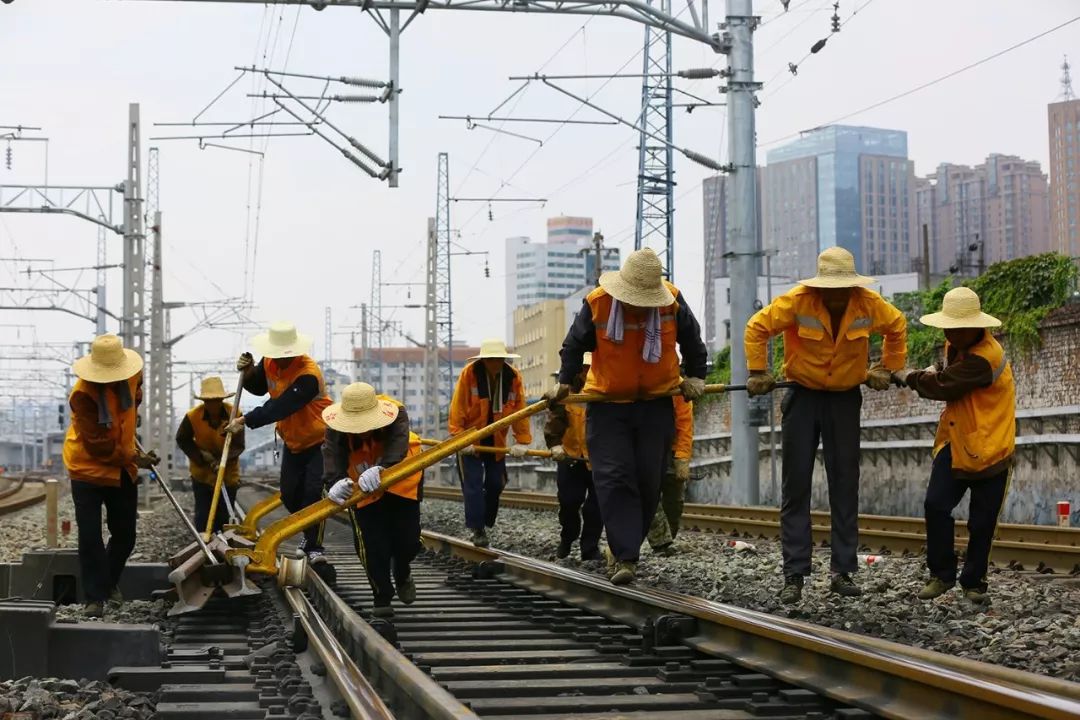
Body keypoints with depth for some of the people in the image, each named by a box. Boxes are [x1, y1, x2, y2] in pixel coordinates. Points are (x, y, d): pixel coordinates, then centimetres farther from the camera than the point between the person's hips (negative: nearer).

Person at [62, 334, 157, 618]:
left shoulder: (131, 373, -8)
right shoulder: (83, 394, -27)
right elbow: (98, 445, -24)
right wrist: (133, 457, -22)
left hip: (123, 469, 6)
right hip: (89, 469, -6)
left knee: (125, 535, 12)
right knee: (90, 538, -8)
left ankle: (111, 581, 34)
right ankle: (95, 597, 1)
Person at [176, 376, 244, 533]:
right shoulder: (192, 416, -21)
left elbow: (238, 446, -20)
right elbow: (182, 440, -6)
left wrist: (223, 460, -36)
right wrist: (201, 455, -17)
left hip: (228, 473, 0)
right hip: (202, 473, 0)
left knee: (223, 516, 10)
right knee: (203, 516, 4)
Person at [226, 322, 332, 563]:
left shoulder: (308, 375, -30)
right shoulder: (269, 362, -5)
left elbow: (279, 408, -36)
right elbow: (259, 388, 15)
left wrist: (245, 420, -35)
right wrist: (248, 373, -7)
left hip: (318, 439, -8)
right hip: (292, 441, 8)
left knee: (312, 492, -15)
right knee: (289, 495, 10)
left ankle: (314, 546, -7)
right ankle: (310, 535, 31)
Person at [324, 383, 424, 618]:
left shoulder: (396, 415, -31)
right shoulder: (336, 429, -26)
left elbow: (396, 445, -47)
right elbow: (332, 457, -39)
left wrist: (380, 469, -66)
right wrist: (336, 482, -61)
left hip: (402, 480, 0)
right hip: (362, 489, 0)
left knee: (408, 540, 2)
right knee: (372, 545, -7)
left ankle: (402, 573, 38)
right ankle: (382, 596, 15)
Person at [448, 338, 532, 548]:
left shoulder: (513, 377, -9)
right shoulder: (469, 374, -18)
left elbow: (520, 410, -6)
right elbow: (458, 408, -17)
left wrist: (522, 441, -10)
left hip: (496, 440, 4)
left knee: (496, 483, 6)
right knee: (473, 485, -8)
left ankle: (484, 523, 23)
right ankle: (477, 530, -5)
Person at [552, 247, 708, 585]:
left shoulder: (672, 301, -11)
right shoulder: (596, 303, -14)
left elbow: (692, 341, 7)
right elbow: (574, 345, 2)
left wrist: (695, 376, 5)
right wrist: (564, 382, -3)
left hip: (656, 405, 2)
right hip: (607, 405, -1)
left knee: (649, 481, 4)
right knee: (614, 479, -11)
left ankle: (622, 545, 23)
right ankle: (625, 557, -12)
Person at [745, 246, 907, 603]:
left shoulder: (870, 305, -11)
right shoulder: (797, 301, -18)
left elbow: (897, 327, 10)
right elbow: (757, 327, -8)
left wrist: (887, 368, 11)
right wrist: (758, 371, -9)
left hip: (845, 399, 2)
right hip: (803, 397, -2)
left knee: (845, 486, 4)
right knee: (796, 485, -1)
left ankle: (842, 571, 12)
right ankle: (794, 574, 3)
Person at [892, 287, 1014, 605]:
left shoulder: (984, 358, -24)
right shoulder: (958, 345, 6)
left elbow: (942, 386, -23)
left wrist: (909, 377, -6)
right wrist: (930, 375, 3)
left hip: (989, 448, -7)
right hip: (955, 443, 7)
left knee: (982, 522, 3)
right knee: (936, 504, -7)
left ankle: (973, 581, 20)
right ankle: (941, 574, 6)